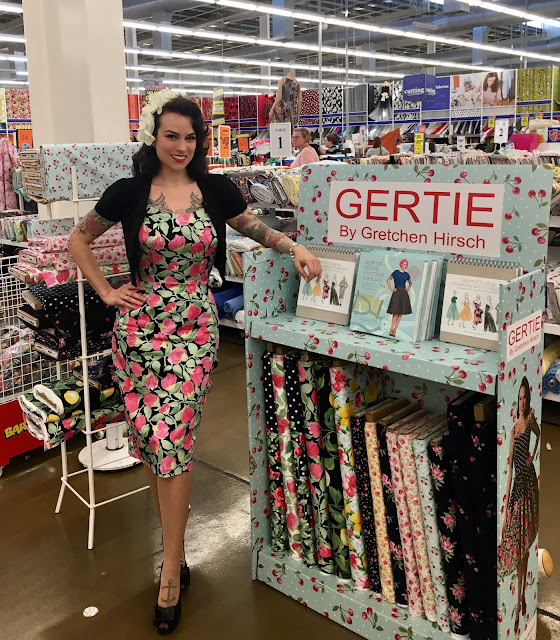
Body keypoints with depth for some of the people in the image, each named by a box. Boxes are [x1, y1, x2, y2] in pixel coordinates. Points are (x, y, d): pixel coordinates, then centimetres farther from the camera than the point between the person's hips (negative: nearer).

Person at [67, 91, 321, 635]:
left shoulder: (215, 190, 2)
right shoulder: (128, 192, 0)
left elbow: (253, 228, 17)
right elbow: (79, 239, 14)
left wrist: (296, 247, 0)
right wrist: (107, 292, 4)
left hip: (194, 328, -1)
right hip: (140, 326, 1)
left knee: (173, 439, -4)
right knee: (148, 438, 6)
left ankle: (171, 570, 10)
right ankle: (174, 544, 27)